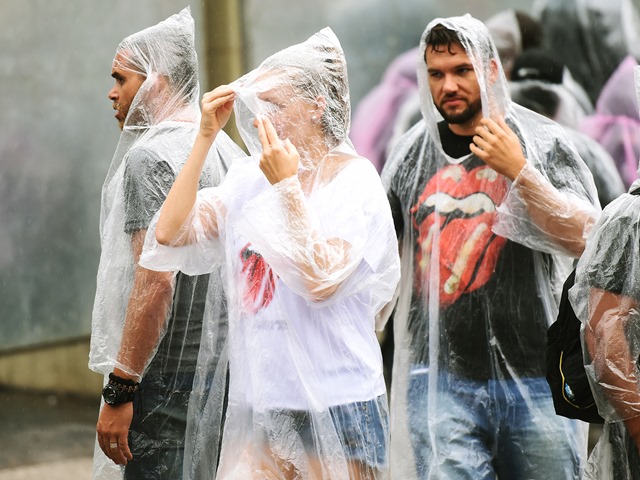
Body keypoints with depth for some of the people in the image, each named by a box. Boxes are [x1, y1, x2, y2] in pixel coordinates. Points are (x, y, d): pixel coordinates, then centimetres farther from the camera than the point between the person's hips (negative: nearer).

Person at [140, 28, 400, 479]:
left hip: (337, 407, -4)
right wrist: (205, 137, -4)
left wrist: (287, 186, -17)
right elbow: (167, 237, -4)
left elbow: (321, 281, -18)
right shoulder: (248, 179, 5)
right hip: (257, 404, 4)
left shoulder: (355, 182, -7)